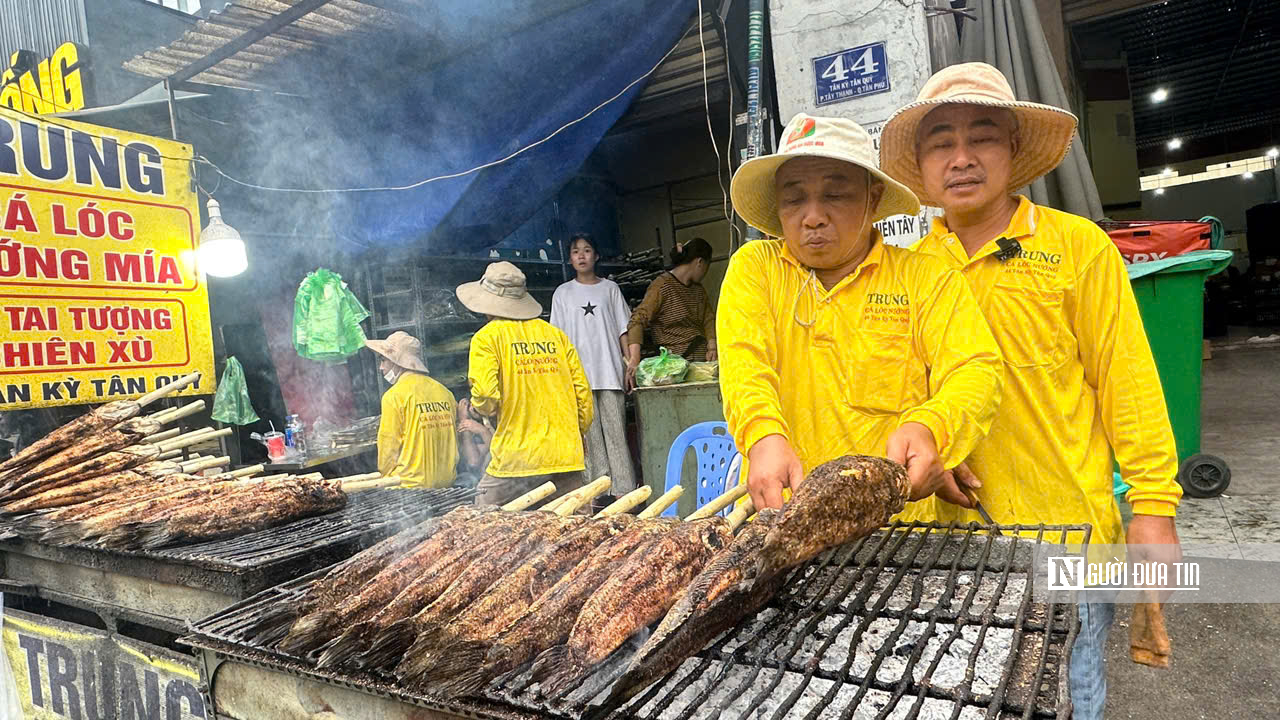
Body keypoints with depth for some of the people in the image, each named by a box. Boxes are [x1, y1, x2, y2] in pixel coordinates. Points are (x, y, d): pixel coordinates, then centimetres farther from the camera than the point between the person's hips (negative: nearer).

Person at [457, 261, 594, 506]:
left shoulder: (487, 338, -3)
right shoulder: (556, 334, 10)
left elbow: (485, 398, -15)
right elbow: (583, 393, 10)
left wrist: (481, 406, 8)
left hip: (516, 460, -4)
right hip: (566, 458, 4)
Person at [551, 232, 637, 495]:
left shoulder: (610, 288, 10)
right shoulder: (563, 293, 10)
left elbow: (622, 329, 9)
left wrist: (630, 362, 0)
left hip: (610, 369, 0)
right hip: (580, 373, 1)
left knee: (615, 428, -3)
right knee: (590, 431, 0)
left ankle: (624, 488, 0)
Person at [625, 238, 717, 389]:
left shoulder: (698, 289, 19)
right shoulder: (662, 285, -8)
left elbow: (709, 318, 15)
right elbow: (638, 319, -18)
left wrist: (712, 347, -6)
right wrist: (635, 359, -30)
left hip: (702, 360, 7)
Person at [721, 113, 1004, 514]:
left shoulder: (925, 277, 8)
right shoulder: (755, 267, 8)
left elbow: (974, 369, -1)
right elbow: (743, 362, -6)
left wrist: (928, 429, -23)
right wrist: (765, 436, -27)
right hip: (784, 510, 0)